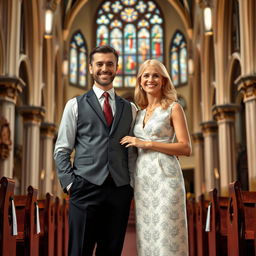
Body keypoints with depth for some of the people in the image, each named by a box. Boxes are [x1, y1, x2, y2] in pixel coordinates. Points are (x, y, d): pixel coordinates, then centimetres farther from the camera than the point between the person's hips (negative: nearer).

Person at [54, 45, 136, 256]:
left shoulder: (130, 109, 14)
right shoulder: (75, 105, 7)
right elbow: (62, 150, 5)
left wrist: (132, 185, 5)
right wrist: (70, 183, -6)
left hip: (120, 191, 3)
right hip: (86, 189, -2)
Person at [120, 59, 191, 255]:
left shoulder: (173, 108, -1)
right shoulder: (139, 112, 15)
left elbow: (186, 148, -10)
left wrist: (146, 144, -13)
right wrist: (133, 143, 4)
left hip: (164, 175, -6)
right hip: (142, 177, 6)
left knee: (167, 235, -5)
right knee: (147, 234, 9)